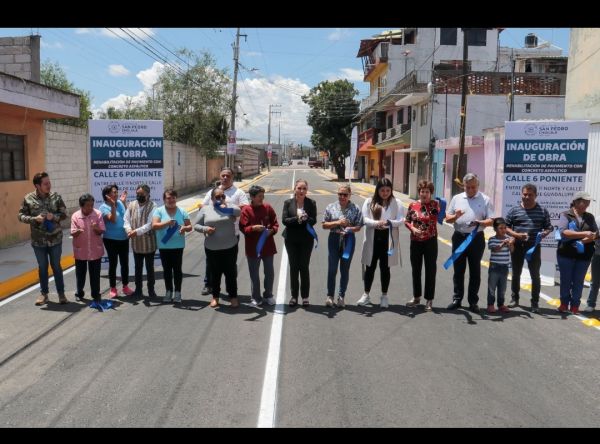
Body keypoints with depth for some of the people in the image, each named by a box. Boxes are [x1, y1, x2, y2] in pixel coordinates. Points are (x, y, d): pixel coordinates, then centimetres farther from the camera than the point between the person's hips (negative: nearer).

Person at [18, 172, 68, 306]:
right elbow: (21, 216, -1)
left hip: (55, 239, 0)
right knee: (42, 267, 12)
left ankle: (61, 293, 19)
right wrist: (34, 218, -18)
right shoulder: (28, 198, -4)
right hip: (38, 240, 0)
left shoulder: (56, 196, -4)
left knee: (56, 266, 9)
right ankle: (43, 293, 26)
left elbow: (64, 214, 1)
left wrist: (54, 217, -19)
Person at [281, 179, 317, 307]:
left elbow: (313, 220, -6)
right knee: (293, 267, 7)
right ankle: (294, 296, 17)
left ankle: (305, 297, 13)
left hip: (306, 240, -1)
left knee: (304, 267, 2)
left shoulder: (311, 203, 0)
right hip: (291, 240, 1)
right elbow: (284, 220, -8)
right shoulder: (288, 203, 1)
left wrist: (305, 218, -26)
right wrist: (297, 219, -23)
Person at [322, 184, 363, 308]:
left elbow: (358, 227, 0)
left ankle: (341, 296, 18)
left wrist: (349, 228, -19)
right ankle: (330, 295, 13)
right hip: (334, 239, 0)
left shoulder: (355, 209, 1)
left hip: (348, 239, 0)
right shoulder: (331, 207, 4)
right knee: (332, 269, 1)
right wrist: (337, 223, -11)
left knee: (345, 270, 7)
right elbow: (324, 225, 3)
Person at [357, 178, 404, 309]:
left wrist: (388, 222, -24)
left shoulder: (396, 203, 1)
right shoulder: (369, 202, 1)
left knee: (385, 268, 9)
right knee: (370, 267, 10)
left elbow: (401, 220, -5)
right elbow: (364, 218, -6)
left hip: (388, 239, 0)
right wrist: (376, 223, -23)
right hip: (372, 239, 1)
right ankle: (366, 295, 24)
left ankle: (384, 296, 23)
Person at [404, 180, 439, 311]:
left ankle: (429, 300, 14)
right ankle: (416, 297, 28)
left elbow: (439, 217, -19)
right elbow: (407, 221, 5)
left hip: (430, 241, -3)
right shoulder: (413, 205, 1)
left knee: (430, 270, 3)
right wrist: (413, 228, -12)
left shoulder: (435, 204, -5)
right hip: (415, 241, 3)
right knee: (416, 270, 13)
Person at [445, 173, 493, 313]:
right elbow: (447, 218, 9)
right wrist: (455, 216, -12)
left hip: (476, 238, -2)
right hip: (459, 237, 2)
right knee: (458, 270, 8)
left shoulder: (485, 200, 1)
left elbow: (491, 220, -3)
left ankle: (473, 301, 14)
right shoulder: (457, 198, 9)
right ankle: (457, 299, 18)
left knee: (475, 271, 5)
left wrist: (480, 222, -23)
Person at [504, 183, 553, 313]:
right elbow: (505, 227, 1)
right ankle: (514, 298, 24)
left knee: (535, 275, 2)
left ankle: (535, 302, 11)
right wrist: (516, 235, -15)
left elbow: (548, 227, 7)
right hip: (517, 246, 1)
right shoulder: (514, 210, 0)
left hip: (534, 246, 0)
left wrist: (545, 233, -15)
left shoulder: (542, 211, 2)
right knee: (516, 273, 11)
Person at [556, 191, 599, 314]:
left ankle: (575, 305, 16)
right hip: (566, 254, -3)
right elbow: (563, 232, -18)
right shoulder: (565, 215, -4)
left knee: (578, 281, 6)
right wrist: (583, 234, -24)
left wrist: (587, 239, -17)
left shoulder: (590, 217, 9)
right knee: (565, 280, 7)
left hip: (584, 255, 3)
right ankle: (564, 303, 20)